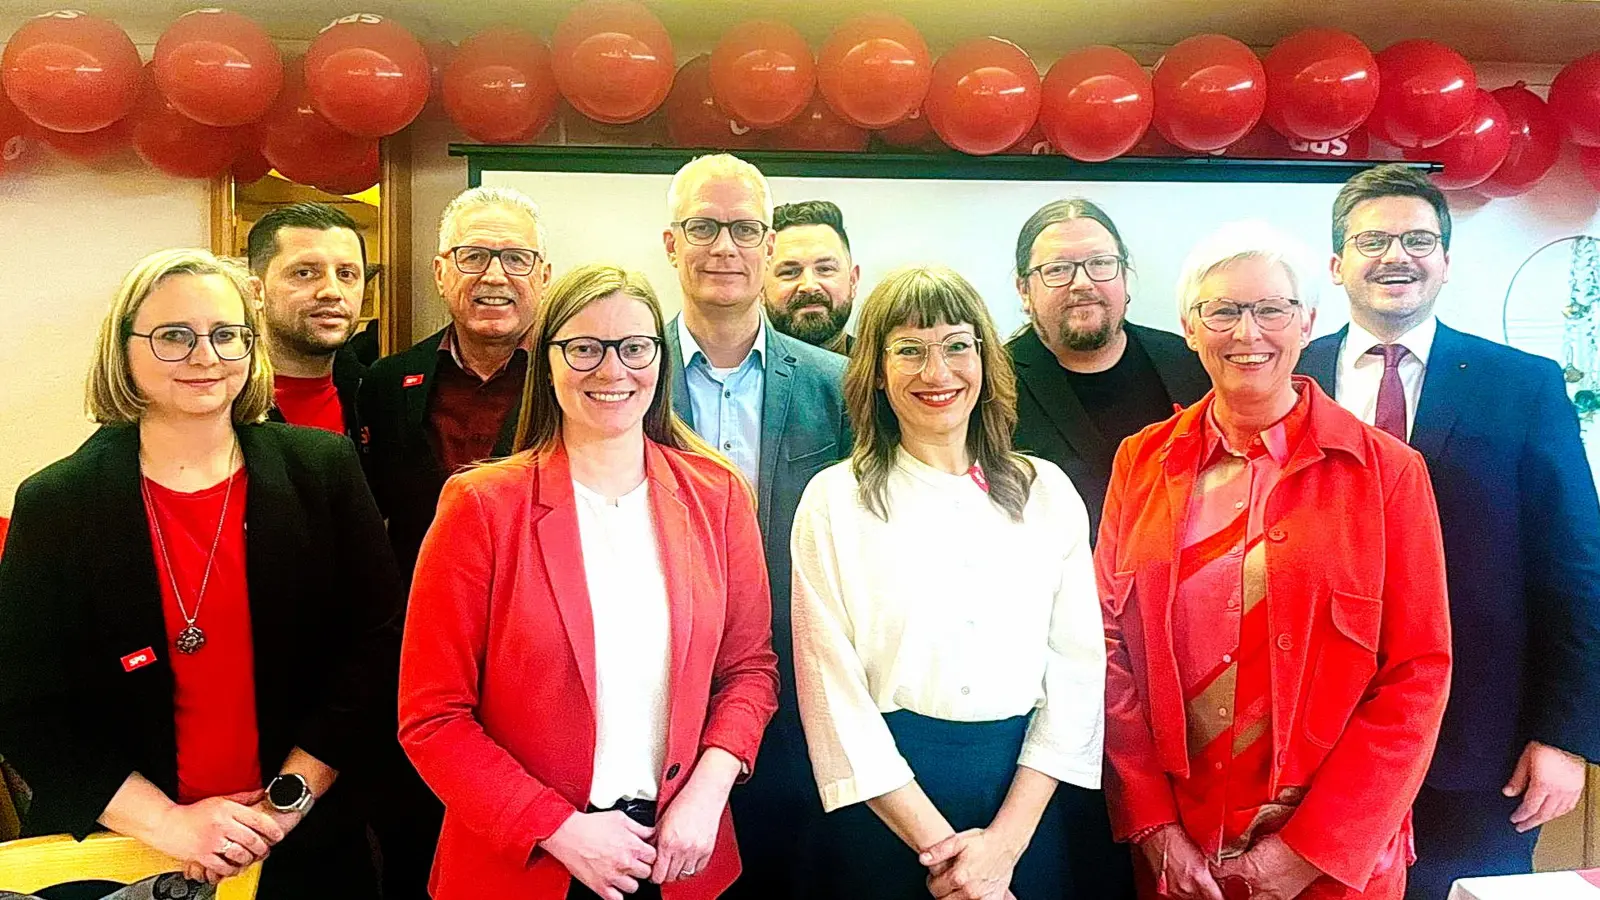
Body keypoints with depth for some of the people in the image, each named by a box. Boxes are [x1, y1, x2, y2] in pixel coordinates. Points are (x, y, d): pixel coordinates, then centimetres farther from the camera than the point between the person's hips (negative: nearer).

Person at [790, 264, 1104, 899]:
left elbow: (1077, 668, 0)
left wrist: (1005, 840, -9)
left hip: (1025, 793, 2)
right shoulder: (835, 501, -4)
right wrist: (940, 844, -11)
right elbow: (834, 692, -8)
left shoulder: (1047, 492, 3)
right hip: (884, 805, -2)